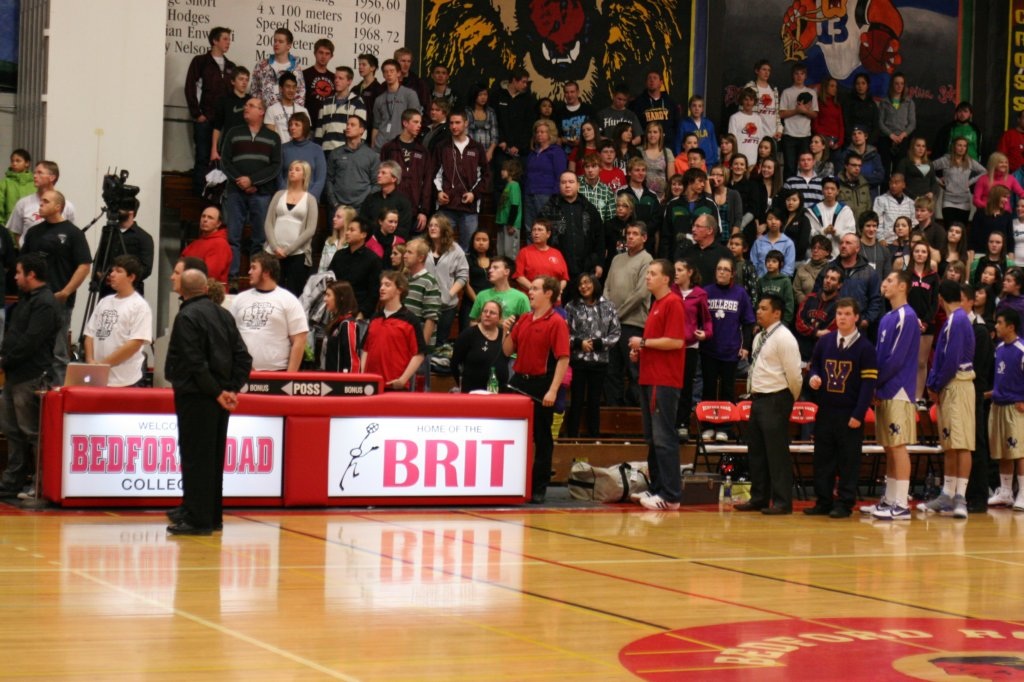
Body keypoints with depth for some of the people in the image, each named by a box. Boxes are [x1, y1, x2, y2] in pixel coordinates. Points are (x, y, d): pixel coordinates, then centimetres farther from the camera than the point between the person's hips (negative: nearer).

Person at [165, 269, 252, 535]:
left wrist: (217, 392, -13)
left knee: (195, 457, -5)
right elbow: (243, 357, 8)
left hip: (196, 397, -7)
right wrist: (232, 388, 3)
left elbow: (195, 362, -19)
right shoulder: (223, 315, 10)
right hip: (219, 399, 8)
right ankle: (212, 515, 21)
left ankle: (197, 519, -5)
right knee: (214, 457, 14)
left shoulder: (187, 317, -12)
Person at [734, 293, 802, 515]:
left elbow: (794, 373, -15)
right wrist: (754, 395, 17)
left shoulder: (783, 338, -14)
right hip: (758, 398, 9)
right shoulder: (759, 338, 14)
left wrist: (791, 399, -3)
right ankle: (758, 499, 23)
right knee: (756, 451, 14)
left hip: (775, 401, -9)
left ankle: (782, 502, 0)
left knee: (777, 452, -5)